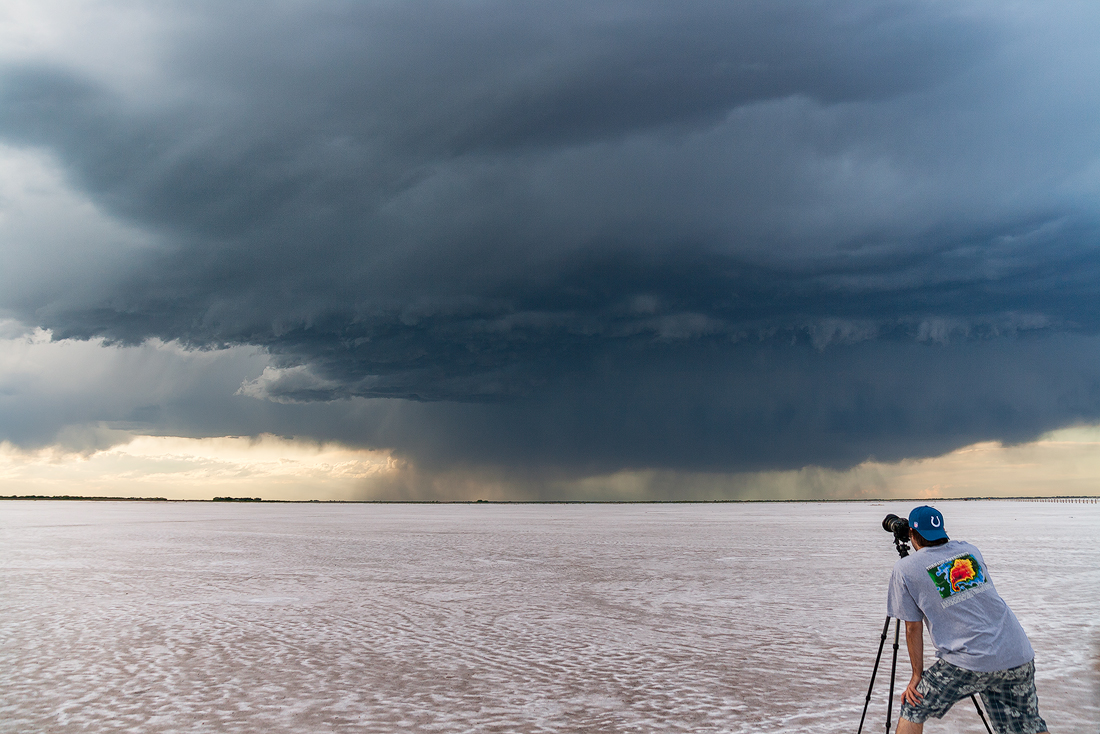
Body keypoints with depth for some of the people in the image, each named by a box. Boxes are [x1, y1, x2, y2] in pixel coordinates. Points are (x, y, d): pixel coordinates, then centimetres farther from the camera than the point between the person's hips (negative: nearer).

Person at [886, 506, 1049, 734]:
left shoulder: (905, 569, 2)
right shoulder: (969, 549, 15)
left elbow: (913, 628, 4)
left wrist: (917, 676, 11)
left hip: (970, 663, -5)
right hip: (1019, 657, 5)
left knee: (912, 709, 11)